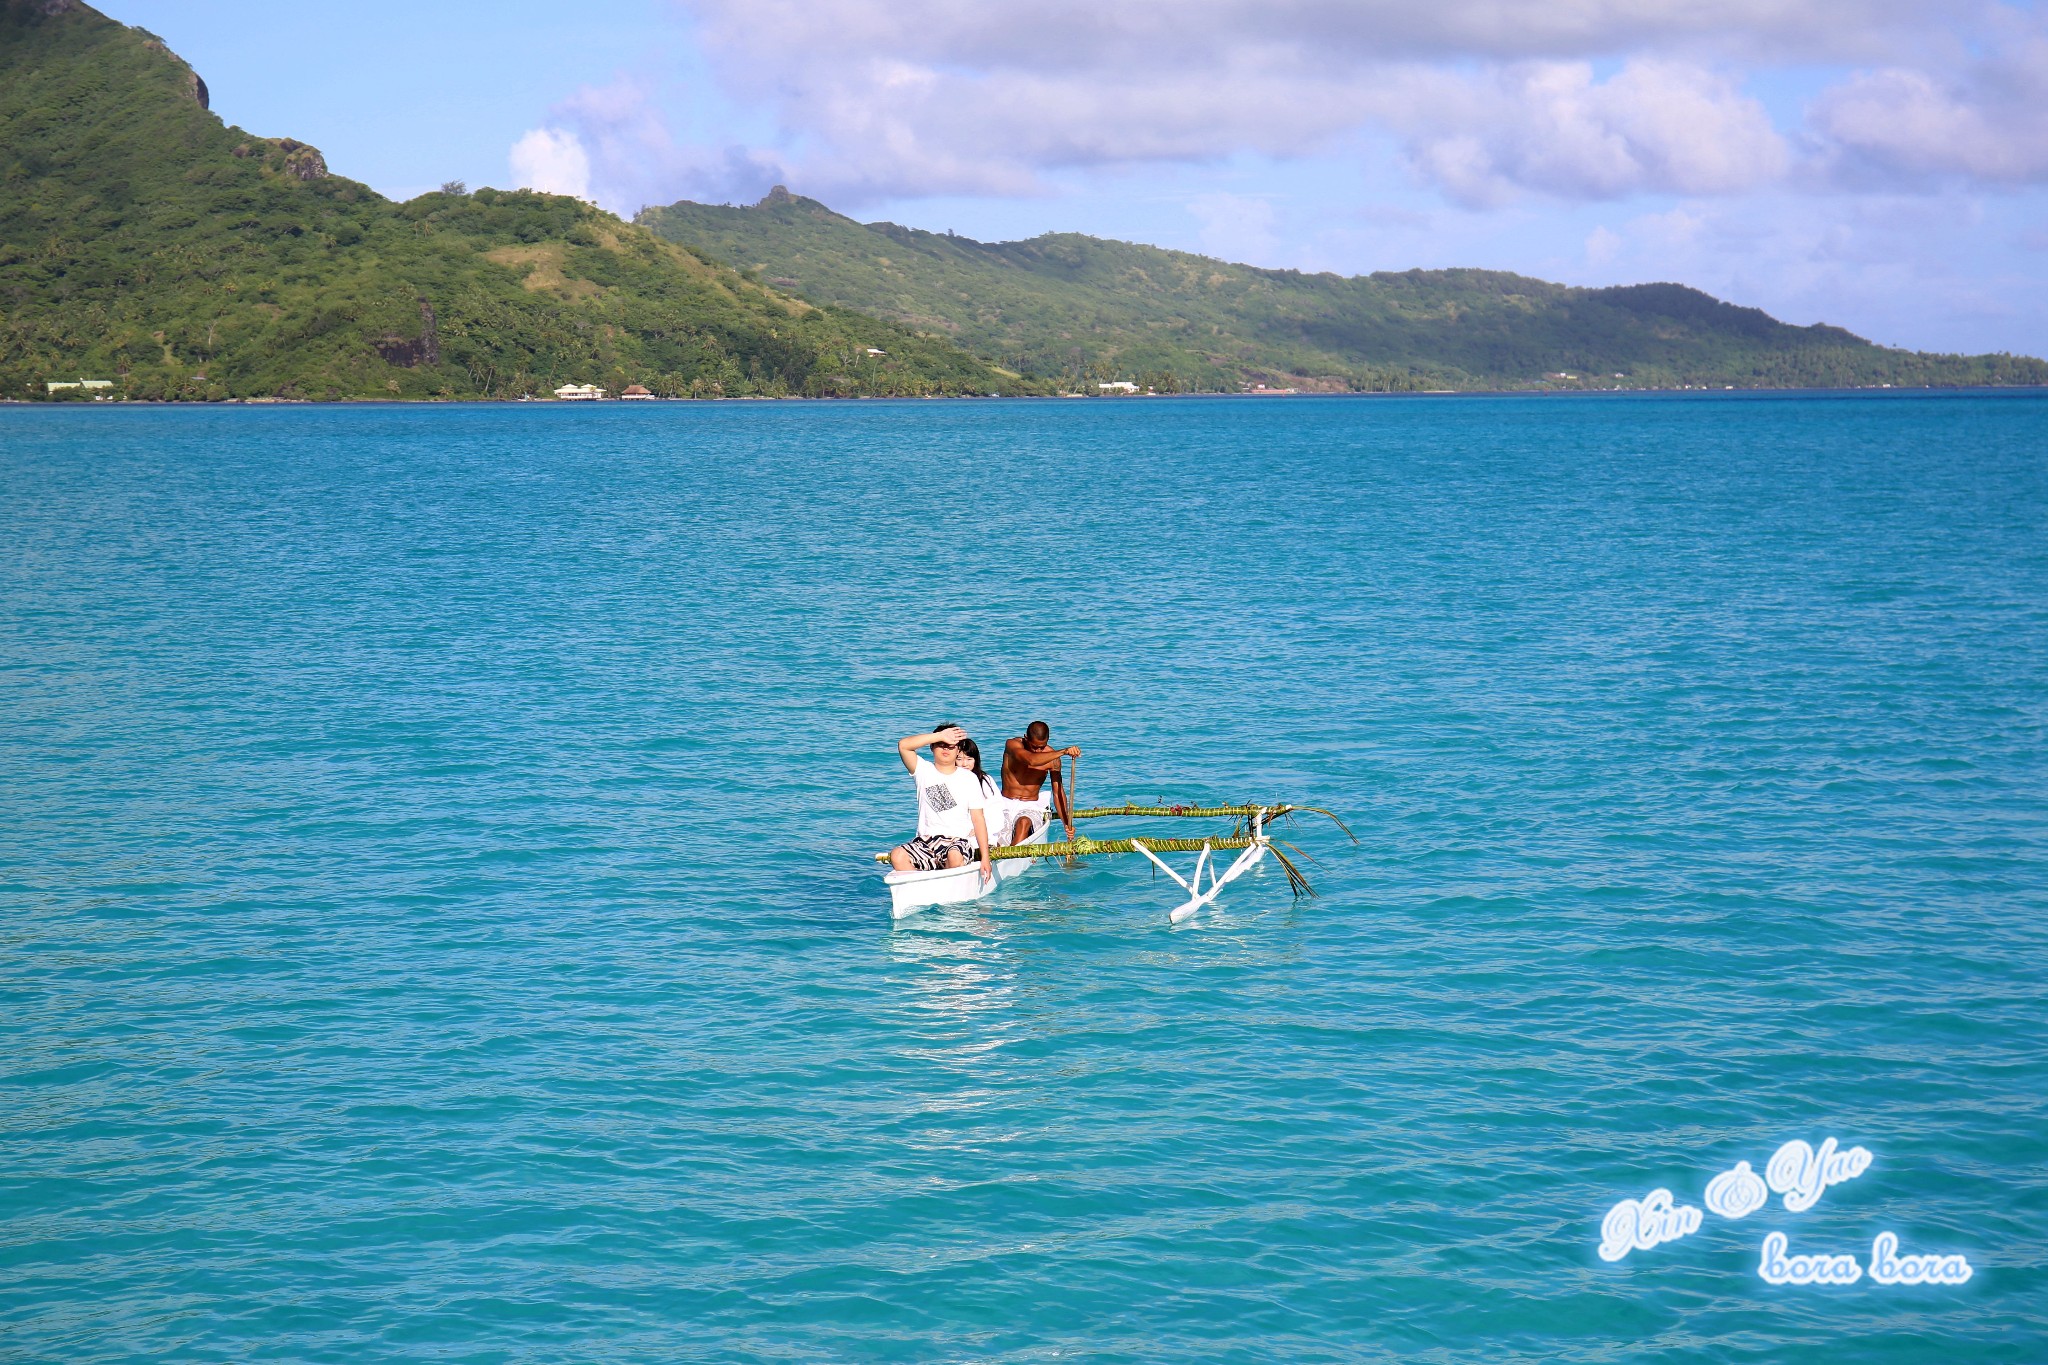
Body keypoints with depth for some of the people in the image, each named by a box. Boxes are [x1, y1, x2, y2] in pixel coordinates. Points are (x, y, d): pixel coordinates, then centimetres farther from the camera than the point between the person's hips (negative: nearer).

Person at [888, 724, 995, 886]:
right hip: (925, 841, 2)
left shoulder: (969, 779, 7)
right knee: (897, 855, -27)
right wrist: (940, 736, -14)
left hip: (959, 840, -2)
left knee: (955, 856, -38)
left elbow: (978, 819, 4)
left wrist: (985, 856, -5)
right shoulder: (924, 771, 8)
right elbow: (903, 745, -10)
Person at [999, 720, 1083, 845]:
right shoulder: (1013, 745, -10)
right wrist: (1063, 752, -37)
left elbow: (1058, 792, -4)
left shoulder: (1052, 757, -4)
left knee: (1024, 822, -35)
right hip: (1006, 805, 0)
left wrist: (1067, 823, -17)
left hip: (1031, 807, 0)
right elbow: (1031, 760, -31)